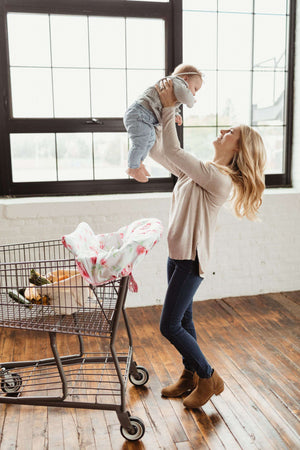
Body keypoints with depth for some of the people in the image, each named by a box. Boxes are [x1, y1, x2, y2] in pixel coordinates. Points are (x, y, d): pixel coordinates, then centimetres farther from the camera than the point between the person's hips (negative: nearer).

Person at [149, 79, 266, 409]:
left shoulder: (219, 179, -21)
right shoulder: (198, 170, 7)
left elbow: (172, 152, -25)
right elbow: (157, 151, 12)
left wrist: (169, 109, -17)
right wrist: (160, 113, 3)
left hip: (190, 260, -9)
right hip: (177, 255, 9)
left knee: (169, 326, -3)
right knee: (183, 319, 19)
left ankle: (208, 377, 17)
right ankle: (190, 376, 36)